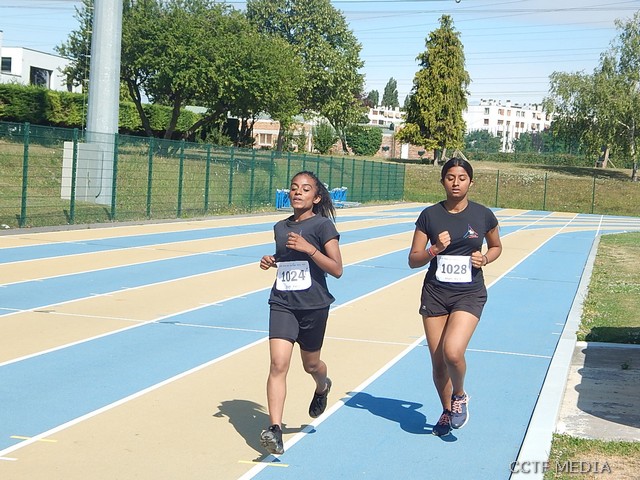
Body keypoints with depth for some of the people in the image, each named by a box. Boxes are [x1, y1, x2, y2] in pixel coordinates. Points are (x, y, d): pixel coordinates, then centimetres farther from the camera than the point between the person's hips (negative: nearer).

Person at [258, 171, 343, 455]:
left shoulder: (323, 225, -6)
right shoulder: (280, 227, 10)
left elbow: (337, 270, -11)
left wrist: (309, 248, -22)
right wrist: (271, 261, 6)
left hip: (313, 306, -3)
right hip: (282, 303, 3)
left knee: (310, 364, 15)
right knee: (278, 364, -13)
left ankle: (322, 387, 52)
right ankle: (275, 430, -16)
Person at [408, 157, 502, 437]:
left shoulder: (483, 215, -2)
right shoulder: (430, 215, -1)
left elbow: (496, 247, 16)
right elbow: (413, 260, 1)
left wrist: (484, 259, -5)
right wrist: (435, 250, -18)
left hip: (469, 294, -2)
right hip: (435, 294, 2)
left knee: (452, 352, -22)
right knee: (437, 361, 6)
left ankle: (460, 396, 10)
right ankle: (447, 411, 33)